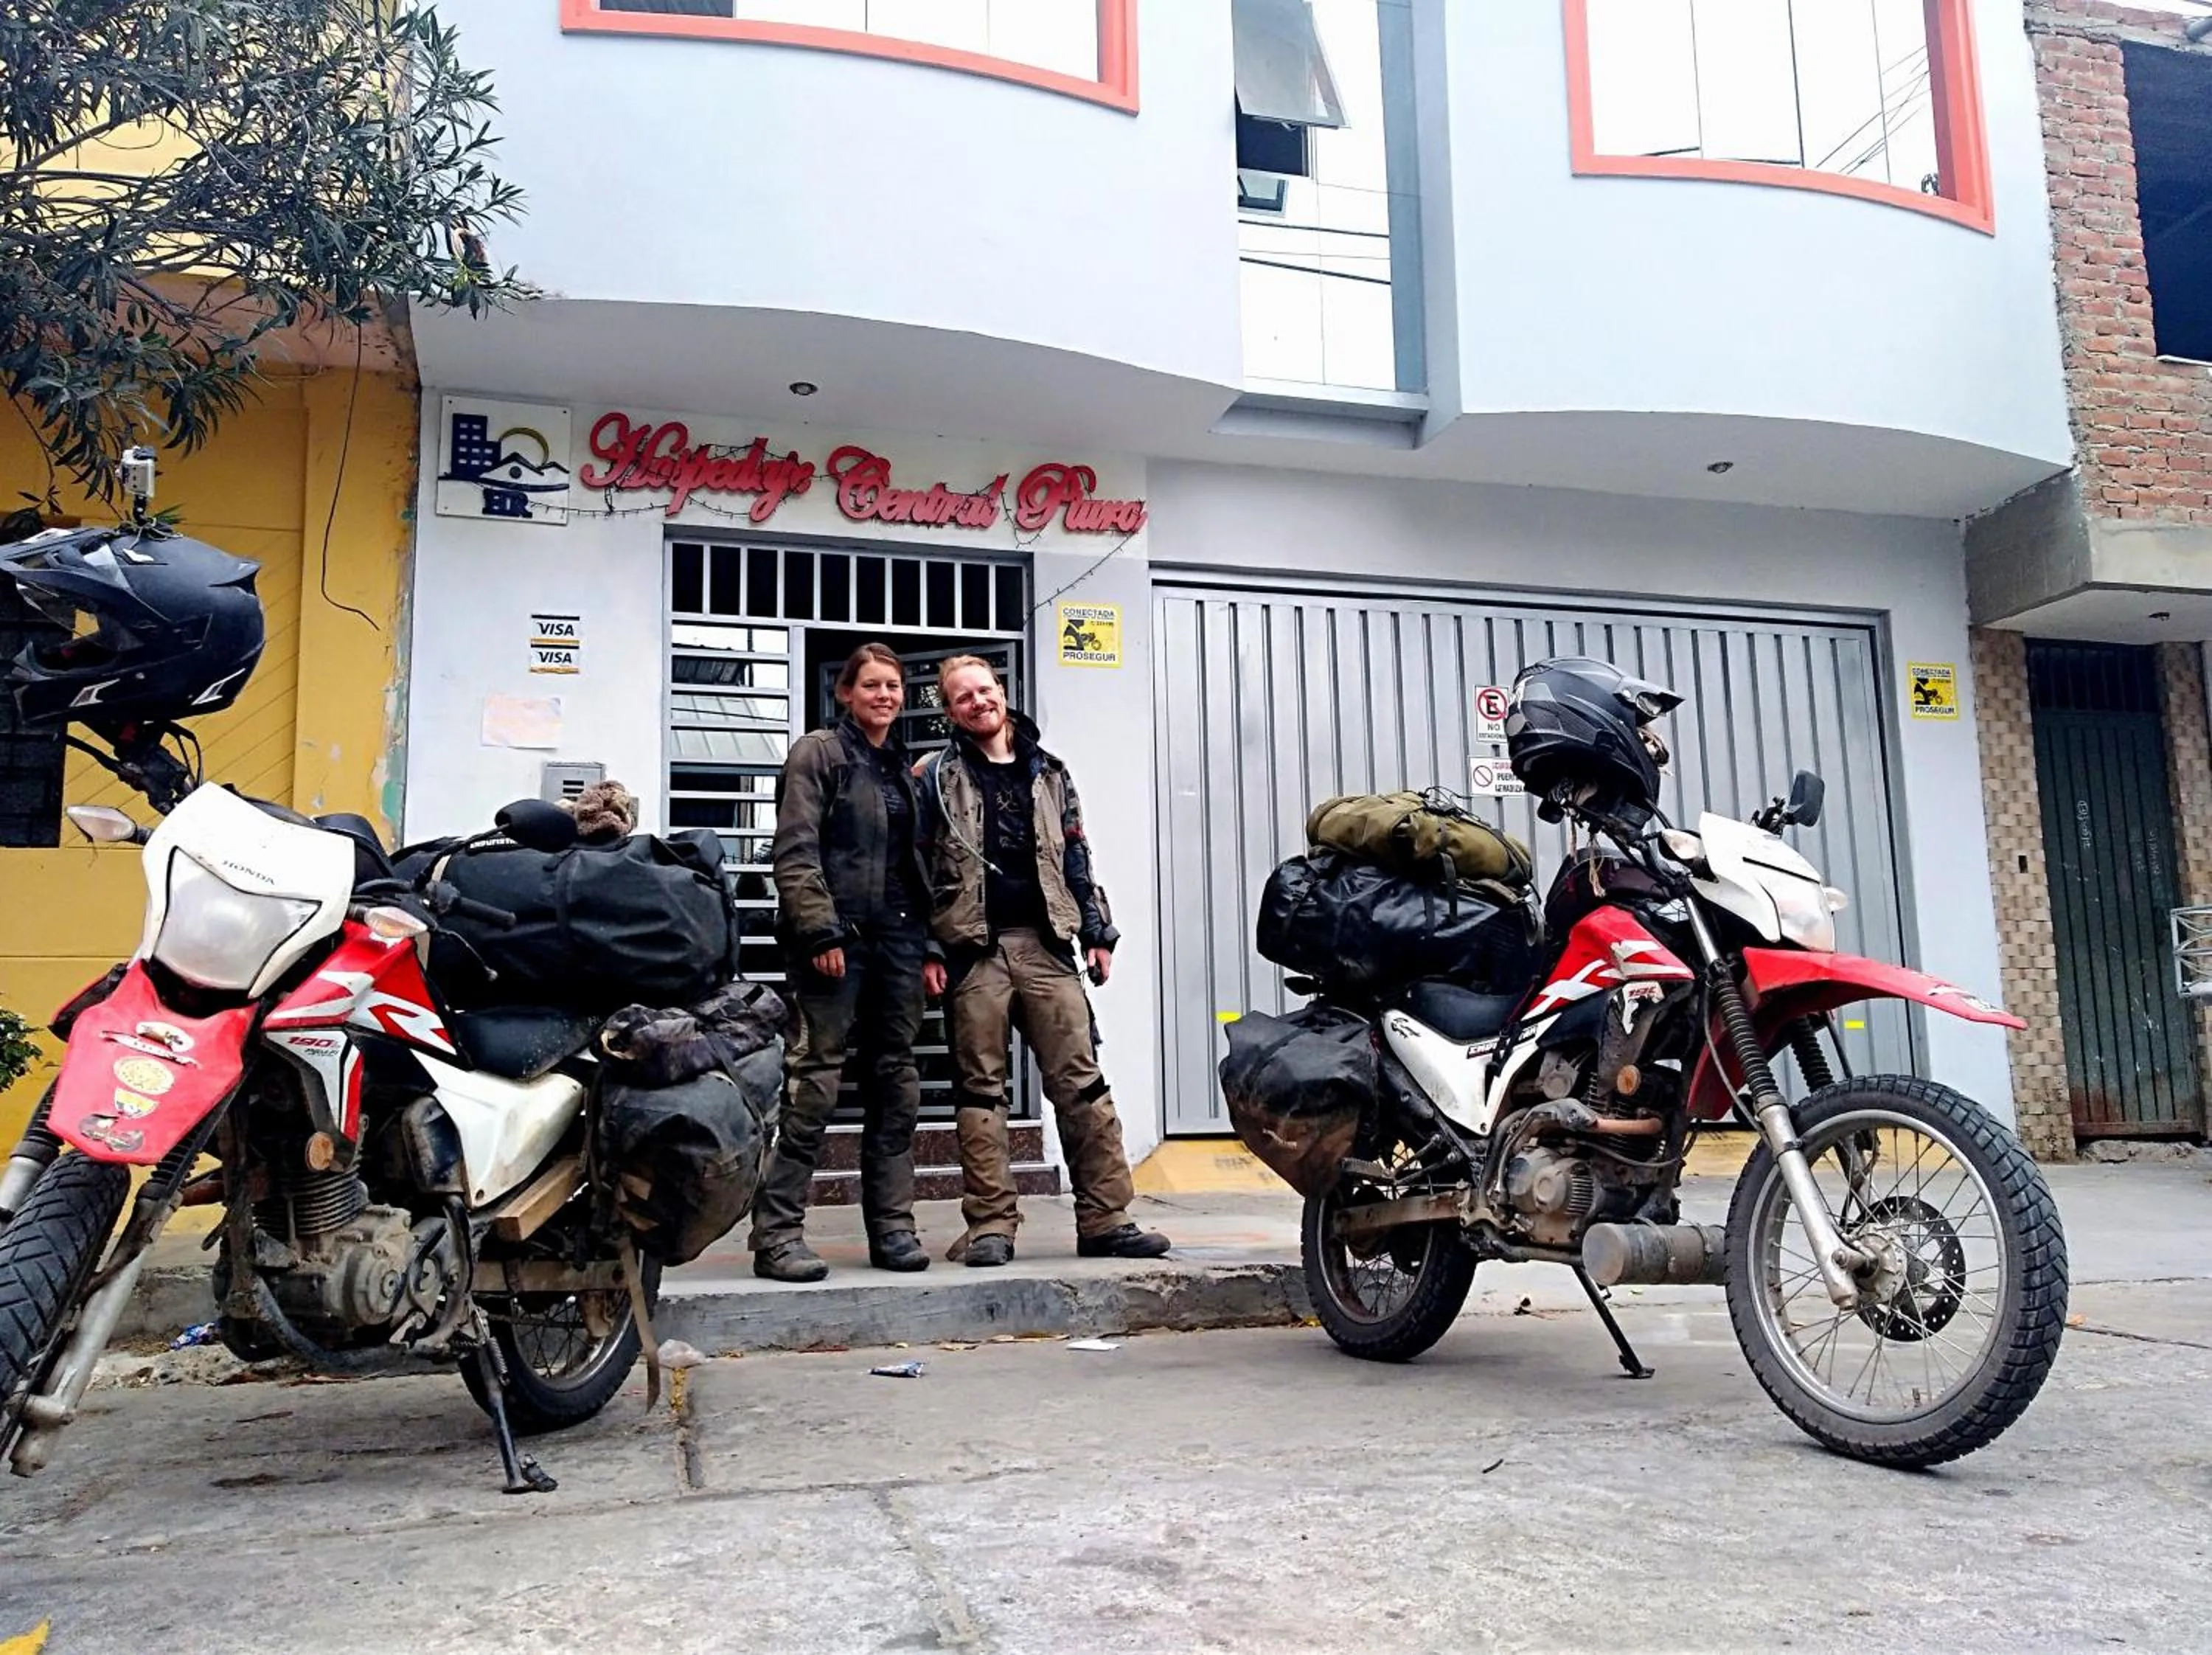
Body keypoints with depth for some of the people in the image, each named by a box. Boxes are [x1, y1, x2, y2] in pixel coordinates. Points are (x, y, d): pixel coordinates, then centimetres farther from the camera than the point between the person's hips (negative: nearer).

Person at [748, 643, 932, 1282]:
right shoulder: (818, 753, 0)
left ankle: (892, 1227, 14)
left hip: (897, 939, 7)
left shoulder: (903, 767, 20)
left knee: (897, 1084, 7)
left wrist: (929, 945, 14)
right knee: (815, 1080, -10)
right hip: (837, 937, -7)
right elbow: (794, 850, -9)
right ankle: (778, 1232, -5)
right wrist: (820, 931, -17)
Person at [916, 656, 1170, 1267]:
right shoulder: (937, 777, 7)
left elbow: (1075, 857, 17)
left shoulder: (1047, 772, 17)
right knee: (981, 1089, 1)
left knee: (1082, 1082, -2)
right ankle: (991, 1225, 5)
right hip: (972, 949, -2)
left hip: (1046, 945, 3)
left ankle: (1105, 1218, 2)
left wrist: (1097, 933, 10)